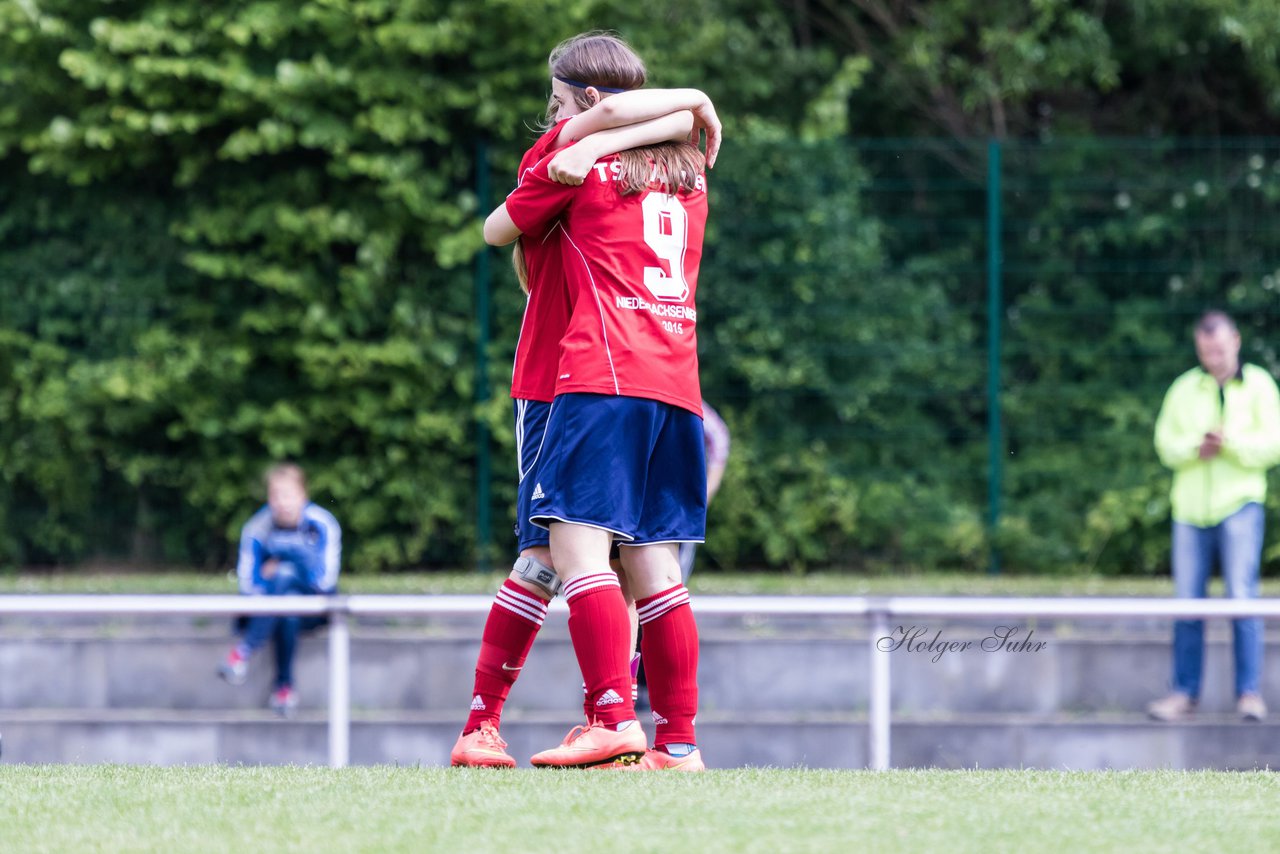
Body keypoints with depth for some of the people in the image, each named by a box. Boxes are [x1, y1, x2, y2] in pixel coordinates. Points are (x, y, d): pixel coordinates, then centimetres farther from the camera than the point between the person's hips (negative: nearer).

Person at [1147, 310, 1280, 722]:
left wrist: (1230, 442, -18)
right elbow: (1165, 442, 7)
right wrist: (1196, 448, -12)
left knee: (1242, 596, -10)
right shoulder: (1184, 389, 11)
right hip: (1191, 504, 3)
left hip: (1239, 503, -3)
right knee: (1188, 602, 4)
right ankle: (1185, 692, 11)